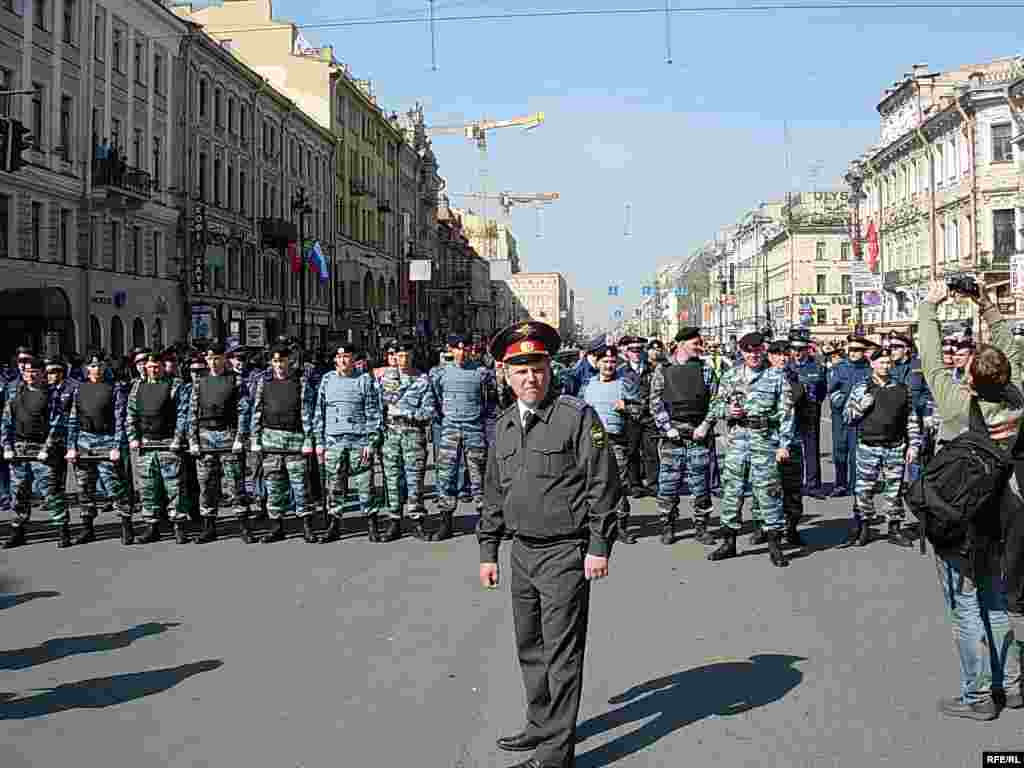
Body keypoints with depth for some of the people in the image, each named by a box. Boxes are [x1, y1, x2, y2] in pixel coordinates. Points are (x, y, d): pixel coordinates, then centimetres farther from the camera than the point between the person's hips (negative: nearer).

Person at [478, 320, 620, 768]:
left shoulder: (577, 416, -9)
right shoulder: (505, 426, 11)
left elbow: (603, 486, -11)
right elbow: (493, 494, 18)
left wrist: (598, 547, -14)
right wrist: (488, 551, 17)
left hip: (565, 552, -7)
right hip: (522, 551, 7)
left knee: (561, 652, -1)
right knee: (529, 647, 18)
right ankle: (539, 725, 35)